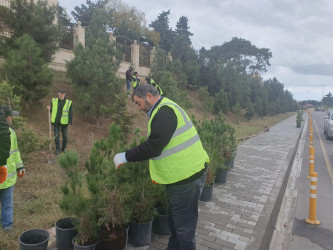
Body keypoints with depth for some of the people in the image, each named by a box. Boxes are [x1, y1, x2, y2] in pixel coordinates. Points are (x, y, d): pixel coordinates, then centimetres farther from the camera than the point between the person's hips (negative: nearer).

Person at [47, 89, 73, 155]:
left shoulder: (69, 102, -7)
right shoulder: (54, 100, -1)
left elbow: (70, 113, -3)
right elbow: (52, 110, 9)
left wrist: (70, 122, -7)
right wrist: (49, 109, -14)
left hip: (64, 122, -1)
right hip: (56, 121, 1)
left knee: (65, 136, 9)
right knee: (56, 136, 6)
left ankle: (63, 148, 29)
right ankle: (57, 149, 22)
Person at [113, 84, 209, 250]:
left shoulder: (165, 112, -19)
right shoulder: (165, 109, 15)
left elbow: (153, 146, -25)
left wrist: (125, 157, -14)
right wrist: (159, 173, 19)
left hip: (186, 177, -11)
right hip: (184, 174, 11)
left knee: (184, 226, 6)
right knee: (174, 222, 24)